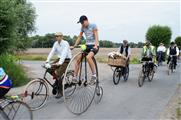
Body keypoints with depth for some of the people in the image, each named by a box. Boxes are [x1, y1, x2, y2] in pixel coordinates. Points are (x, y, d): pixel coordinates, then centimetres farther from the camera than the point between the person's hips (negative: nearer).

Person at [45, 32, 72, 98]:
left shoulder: (65, 43, -18)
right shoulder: (56, 43, 3)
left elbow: (64, 53, -30)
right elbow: (52, 52, -4)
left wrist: (60, 62, -42)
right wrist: (47, 61, -15)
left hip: (66, 60, -7)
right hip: (59, 59, 7)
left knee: (58, 74, -20)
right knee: (50, 68, -14)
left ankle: (60, 92, -7)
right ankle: (57, 80, 10)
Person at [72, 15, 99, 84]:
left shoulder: (93, 25, -7)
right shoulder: (82, 27, 9)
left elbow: (96, 36, -15)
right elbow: (79, 37, 12)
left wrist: (96, 45, -30)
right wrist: (74, 46, 3)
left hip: (94, 46, -6)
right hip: (87, 45, 6)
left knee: (88, 57, -33)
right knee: (78, 58, -11)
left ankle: (94, 75, -23)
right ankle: (75, 77, -3)